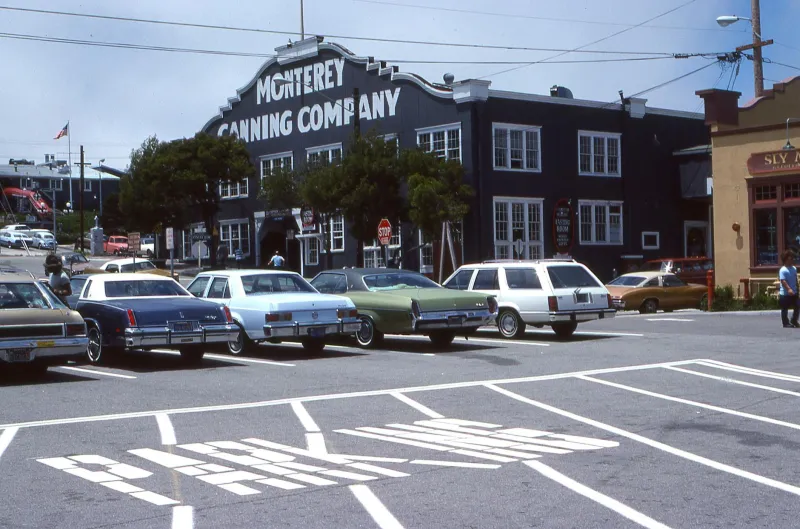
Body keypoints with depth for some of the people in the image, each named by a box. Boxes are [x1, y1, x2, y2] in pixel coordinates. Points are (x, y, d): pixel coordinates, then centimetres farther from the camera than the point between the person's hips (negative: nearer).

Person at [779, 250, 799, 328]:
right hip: (785, 293, -7)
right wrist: (789, 289, -36)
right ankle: (786, 323, 12)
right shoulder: (783, 270, -16)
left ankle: (794, 322, 23)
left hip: (794, 293, 7)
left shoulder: (794, 268, 8)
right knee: (785, 309, 3)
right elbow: (783, 281, -25)